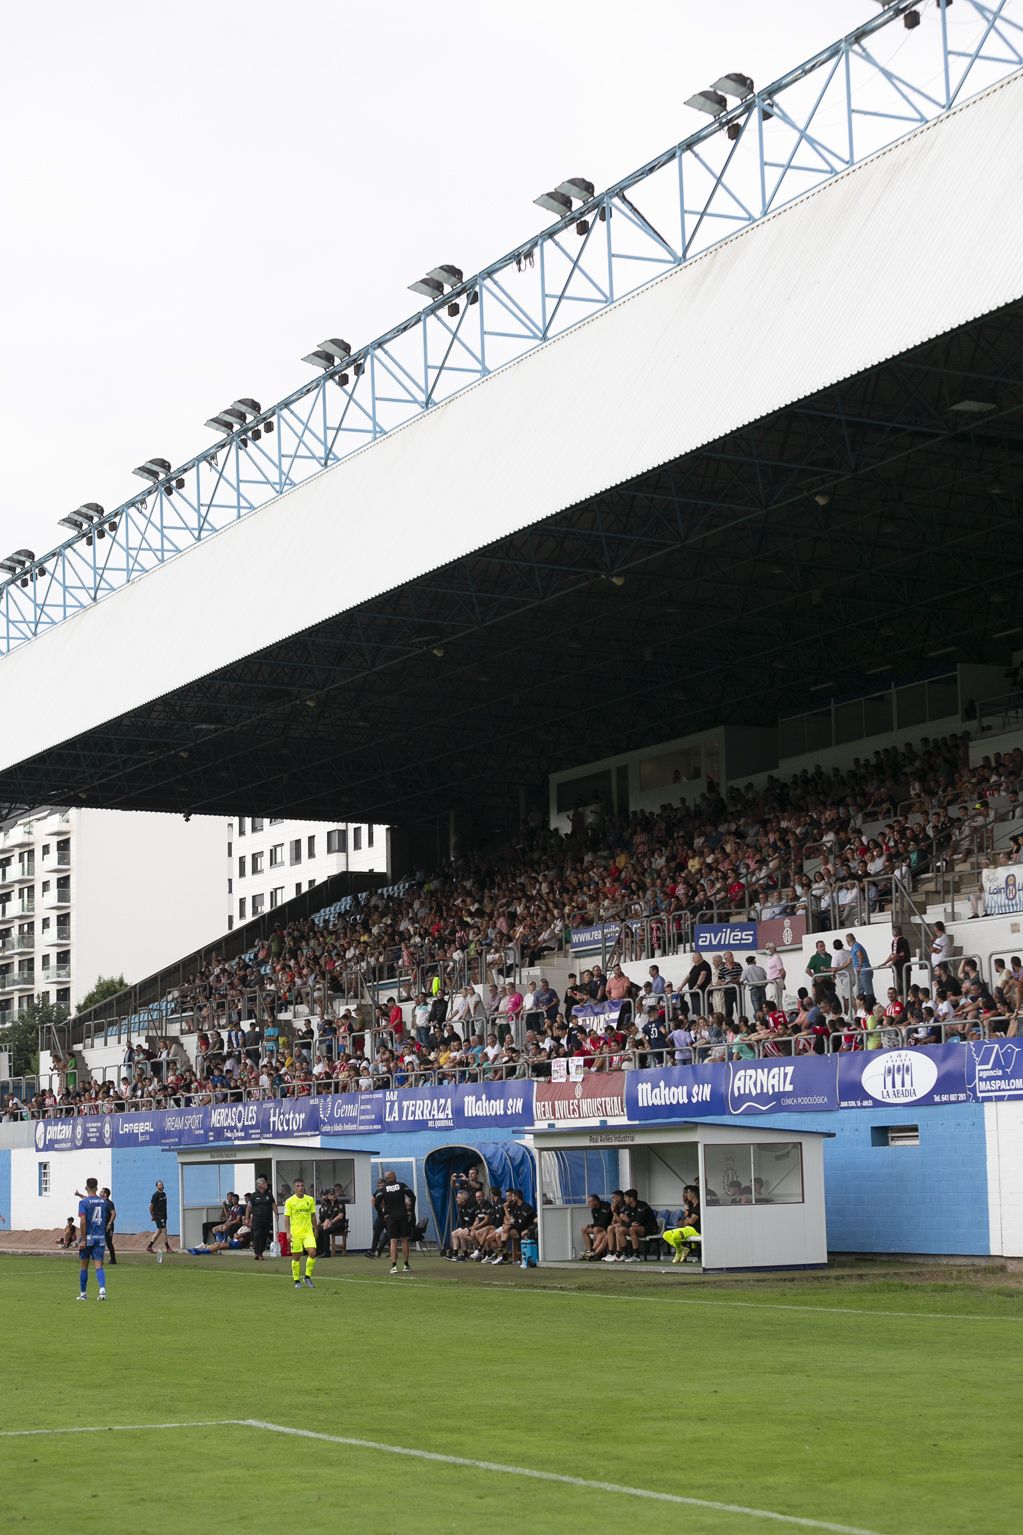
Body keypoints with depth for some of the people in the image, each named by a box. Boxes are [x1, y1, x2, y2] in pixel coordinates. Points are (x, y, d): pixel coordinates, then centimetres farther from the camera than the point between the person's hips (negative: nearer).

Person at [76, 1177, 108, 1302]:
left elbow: (83, 1221, -16)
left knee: (84, 1266, 10)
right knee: (99, 1265, -2)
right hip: (100, 1238, 3)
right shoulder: (103, 1202, 6)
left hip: (88, 1237, -3)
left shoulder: (84, 1202, -8)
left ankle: (83, 1293, 18)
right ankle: (102, 1289, -24)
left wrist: (83, 1240, -15)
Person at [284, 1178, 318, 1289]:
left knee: (312, 1252, -12)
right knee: (296, 1257, 2)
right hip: (295, 1233, -2)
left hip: (308, 1231, 2)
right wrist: (288, 1232, -11)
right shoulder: (289, 1201, -4)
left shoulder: (310, 1200, 6)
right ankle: (297, 1281, 15)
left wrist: (315, 1230, 14)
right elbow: (287, 1217, -4)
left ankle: (307, 1277, 4)